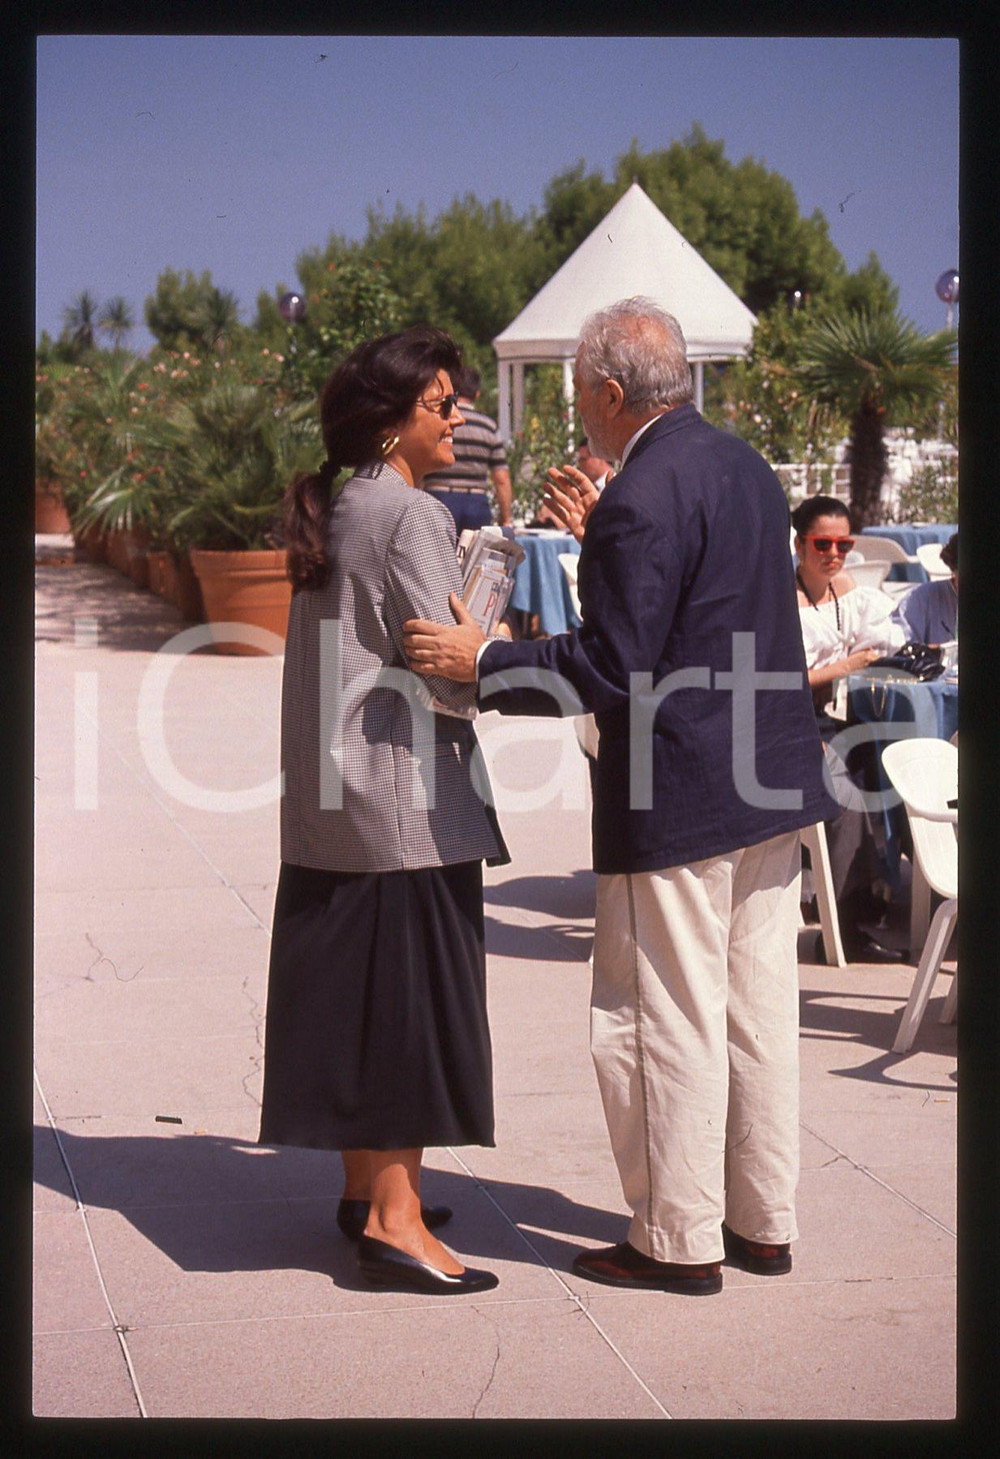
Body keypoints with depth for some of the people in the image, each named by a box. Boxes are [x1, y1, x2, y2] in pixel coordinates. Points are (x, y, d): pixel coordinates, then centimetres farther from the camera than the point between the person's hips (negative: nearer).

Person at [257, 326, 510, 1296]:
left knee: (352, 993, 14)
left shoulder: (328, 514, 13)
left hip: (326, 799, 9)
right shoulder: (411, 516, -14)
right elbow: (449, 676, -17)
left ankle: (364, 1187, 23)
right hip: (402, 792, -9)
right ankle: (396, 1218, 0)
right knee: (411, 995, -3)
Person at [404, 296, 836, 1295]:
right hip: (770, 782, 9)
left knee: (665, 1022, 2)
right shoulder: (745, 466, 11)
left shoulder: (641, 500, -18)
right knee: (757, 1009, 15)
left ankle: (679, 1241, 11)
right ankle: (763, 1221, 25)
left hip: (679, 799, -9)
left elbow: (614, 670, -20)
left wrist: (483, 663, -13)